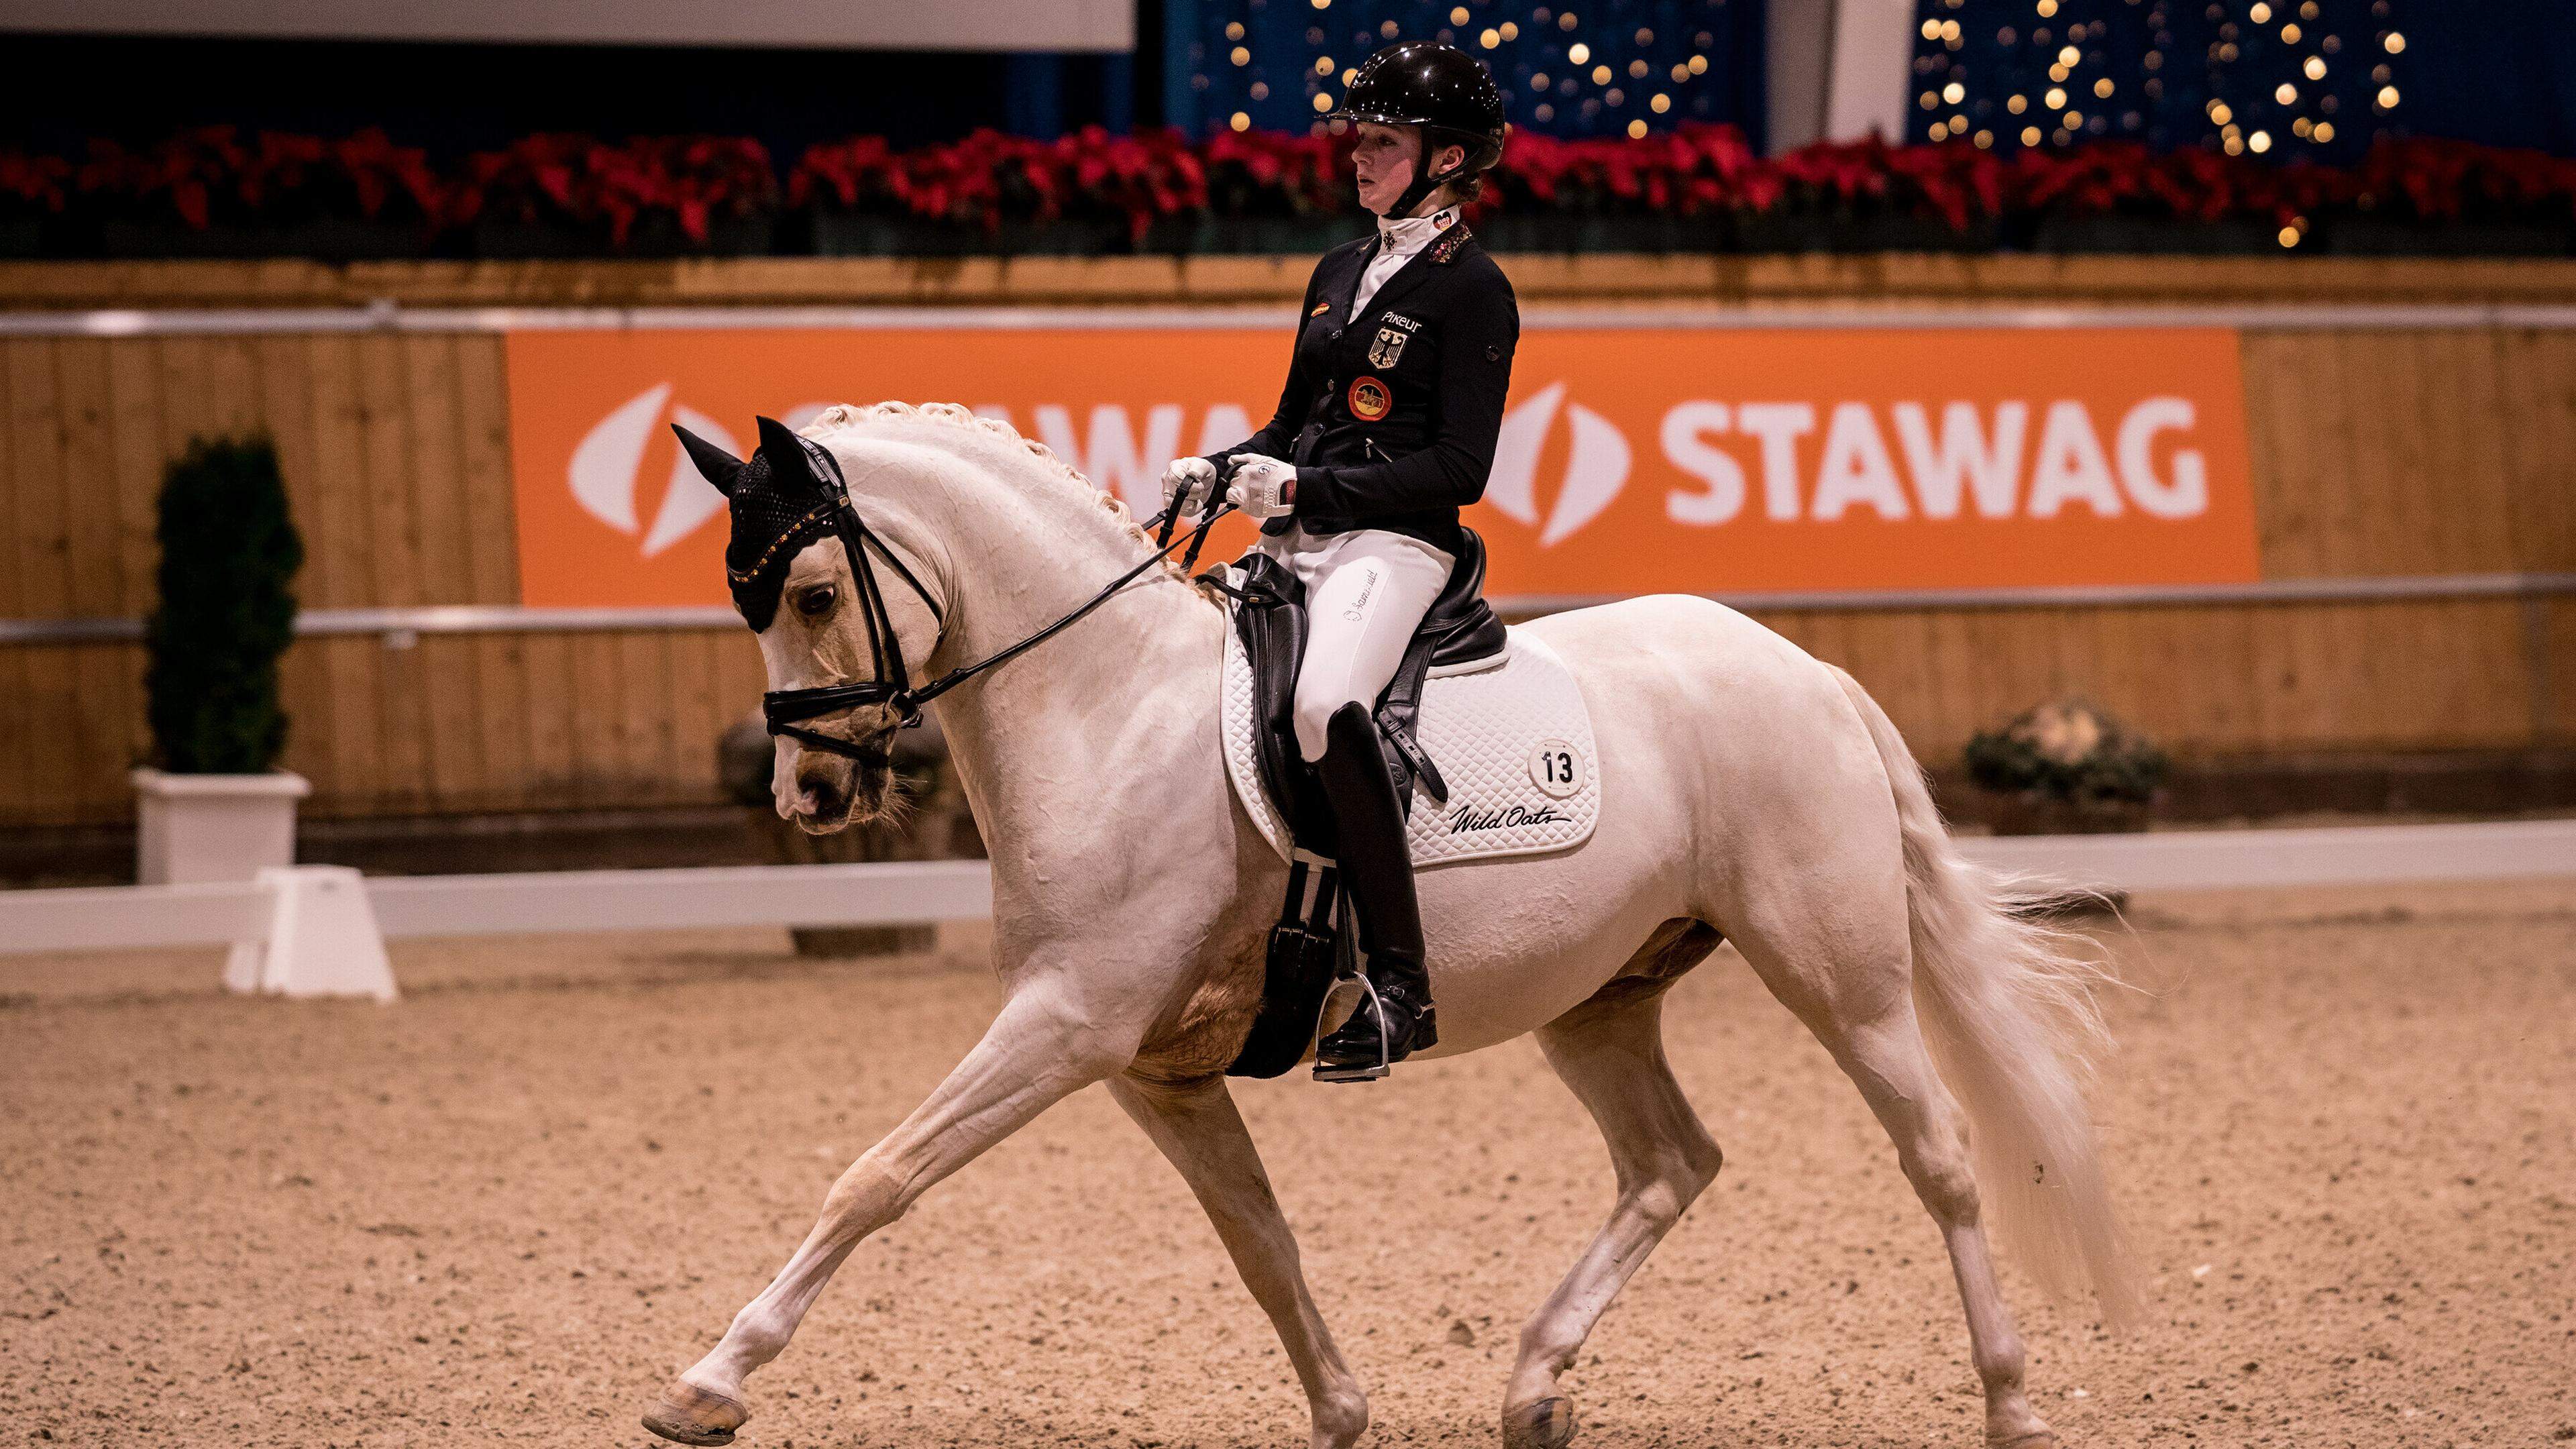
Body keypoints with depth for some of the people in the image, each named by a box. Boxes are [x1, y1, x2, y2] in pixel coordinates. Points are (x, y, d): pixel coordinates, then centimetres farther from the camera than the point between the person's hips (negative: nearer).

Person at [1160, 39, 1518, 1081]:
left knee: (1325, 702, -36)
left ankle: (1400, 984, -33)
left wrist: (1305, 486, -16)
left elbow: (1460, 468, -12)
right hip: (1295, 542, 9)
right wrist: (1219, 472, 5)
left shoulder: (1470, 289, -5)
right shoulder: (1339, 272, 19)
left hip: (1393, 543, -9)